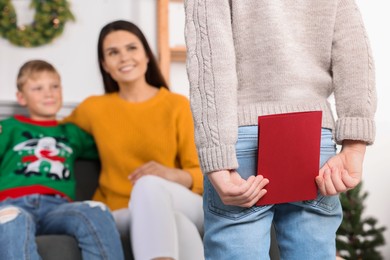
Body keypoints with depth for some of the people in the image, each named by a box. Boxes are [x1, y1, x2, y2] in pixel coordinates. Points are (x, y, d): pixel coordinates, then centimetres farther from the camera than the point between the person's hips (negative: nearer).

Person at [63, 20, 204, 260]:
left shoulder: (177, 104, 5)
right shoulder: (93, 108, 11)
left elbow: (200, 175, 2)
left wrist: (170, 174, -21)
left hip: (182, 209, 0)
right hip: (120, 214, 0)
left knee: (149, 185, -37)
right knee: (176, 222, -36)